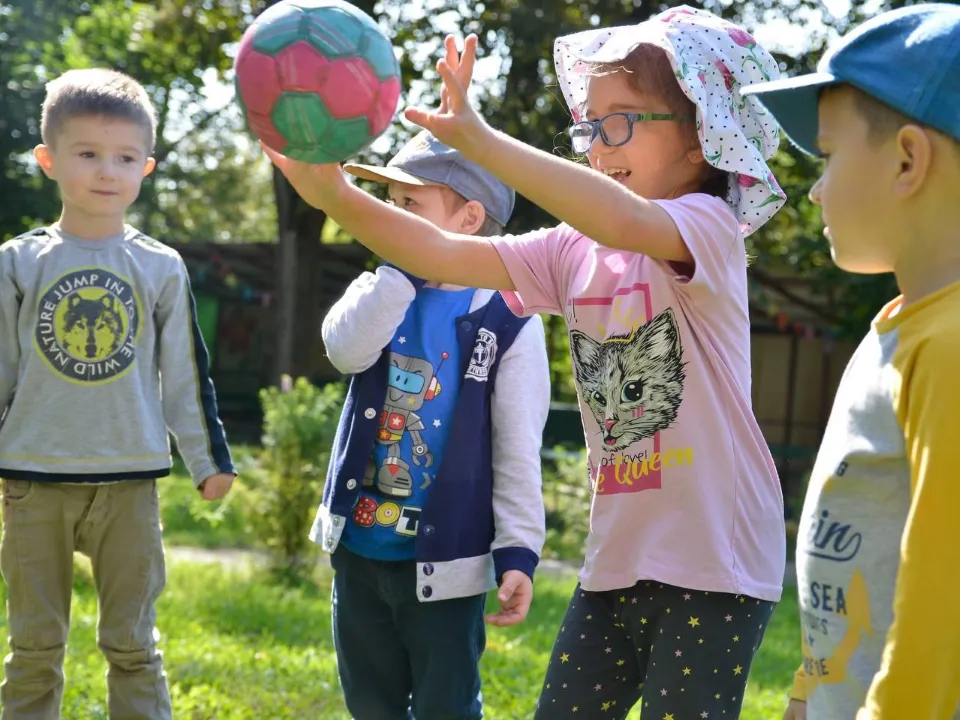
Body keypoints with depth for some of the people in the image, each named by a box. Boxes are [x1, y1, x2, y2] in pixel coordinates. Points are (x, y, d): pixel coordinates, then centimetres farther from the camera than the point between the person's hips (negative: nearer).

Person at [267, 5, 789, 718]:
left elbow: (624, 221, -34)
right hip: (618, 556, 7)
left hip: (716, 563, -6)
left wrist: (477, 138, -39)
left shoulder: (708, 228, -11)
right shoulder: (572, 252, 7)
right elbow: (444, 255, -3)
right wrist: (337, 196, -18)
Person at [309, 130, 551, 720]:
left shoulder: (508, 322, -9)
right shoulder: (382, 292, 4)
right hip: (359, 547, 5)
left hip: (443, 562, -5)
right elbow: (346, 350, -19)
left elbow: (518, 450, -9)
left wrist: (518, 553, -14)